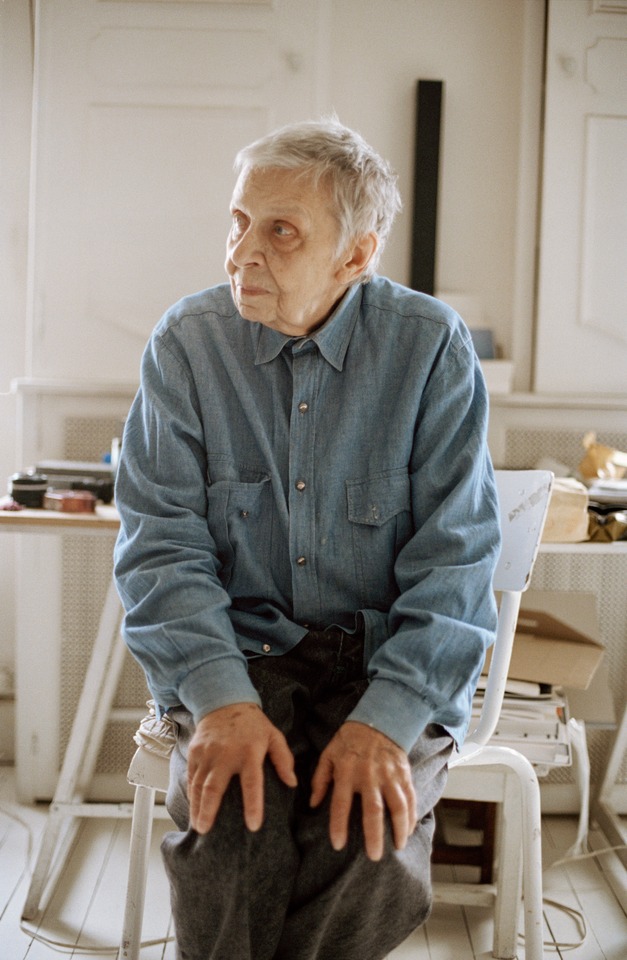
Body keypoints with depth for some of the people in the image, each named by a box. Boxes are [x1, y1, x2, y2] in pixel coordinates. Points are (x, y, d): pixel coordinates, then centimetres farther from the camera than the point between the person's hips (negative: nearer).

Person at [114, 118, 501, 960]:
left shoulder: (432, 348, -5)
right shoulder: (185, 343, -1)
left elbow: (454, 556, -8)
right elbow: (163, 541, -5)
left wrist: (387, 718, -22)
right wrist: (221, 698, -21)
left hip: (390, 654, 0)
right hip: (239, 646, 1)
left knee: (370, 843, -26)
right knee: (227, 830, -27)